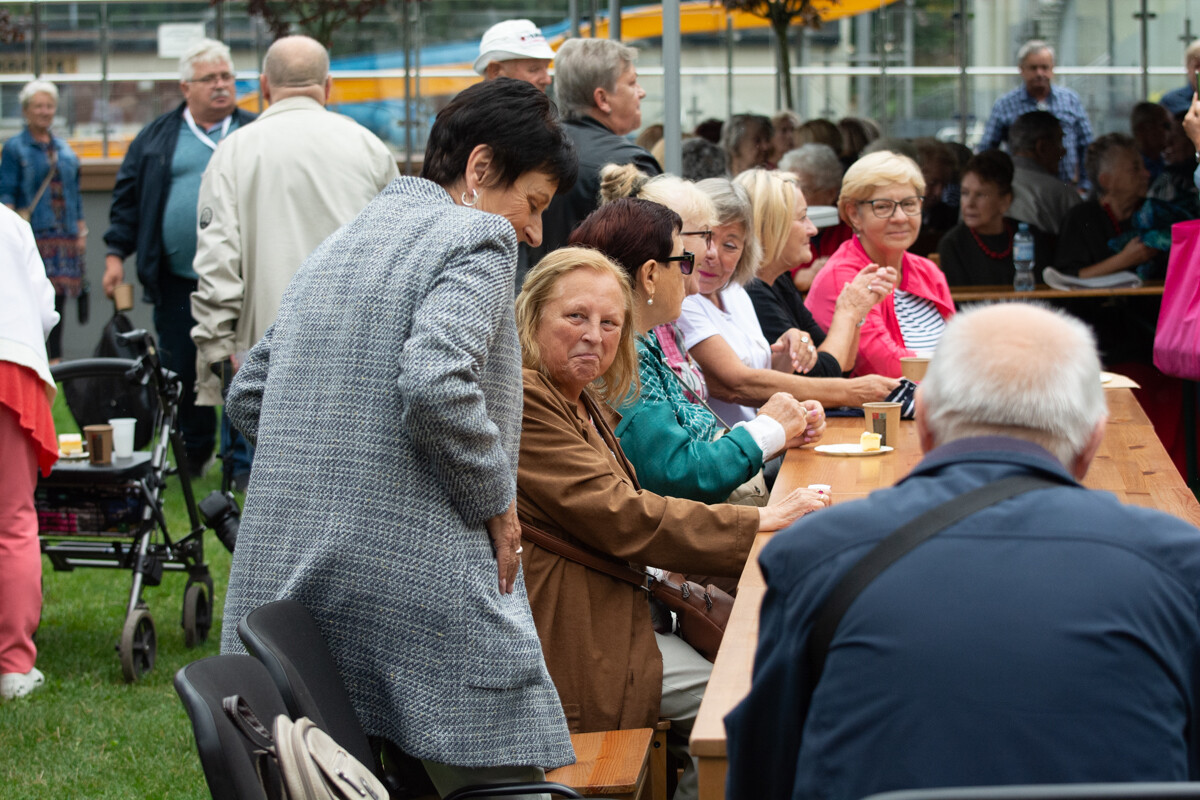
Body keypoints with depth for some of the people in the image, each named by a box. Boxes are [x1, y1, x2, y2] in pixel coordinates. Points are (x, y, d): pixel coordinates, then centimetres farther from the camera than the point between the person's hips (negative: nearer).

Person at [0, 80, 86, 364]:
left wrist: (81, 231, 14)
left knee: (59, 297, 4)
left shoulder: (64, 149, 17)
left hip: (64, 237, 5)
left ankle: (55, 357, 10)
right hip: (33, 236, -5)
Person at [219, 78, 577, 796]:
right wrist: (497, 502, -9)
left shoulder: (338, 245, 21)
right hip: (417, 581, -9)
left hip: (286, 575, 9)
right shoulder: (476, 238, -6)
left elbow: (250, 393, 23)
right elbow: (436, 387, -22)